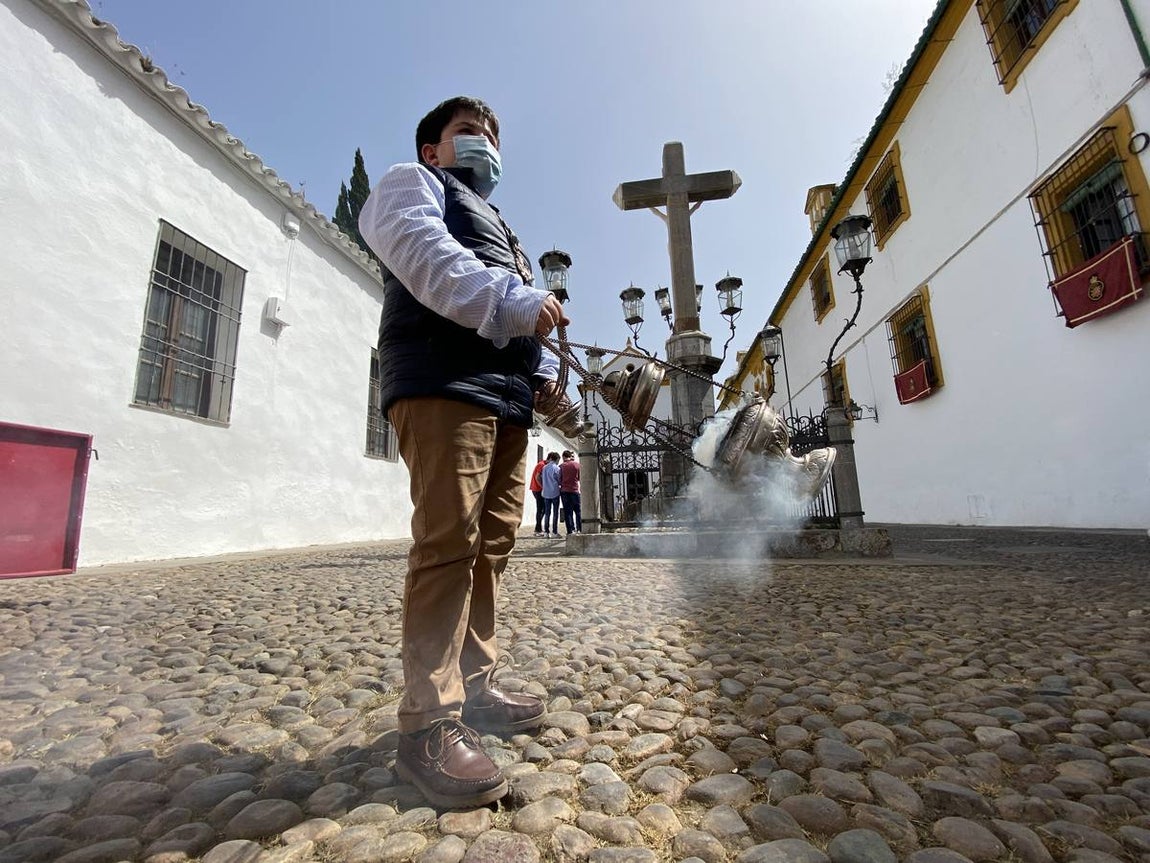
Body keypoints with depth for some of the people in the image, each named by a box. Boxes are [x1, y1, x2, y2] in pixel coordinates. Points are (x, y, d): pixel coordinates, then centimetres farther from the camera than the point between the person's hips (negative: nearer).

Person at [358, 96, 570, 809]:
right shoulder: (413, 183, 17)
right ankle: (430, 727, -7)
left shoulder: (499, 227, 39)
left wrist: (545, 372, 13)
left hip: (507, 400, 9)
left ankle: (475, 688, 17)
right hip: (443, 384, -8)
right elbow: (421, 250, -8)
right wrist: (510, 301, -19)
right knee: (449, 544, -16)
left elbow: (520, 324, 32)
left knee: (493, 547, 6)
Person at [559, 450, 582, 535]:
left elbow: (559, 480, 2)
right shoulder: (577, 464, -1)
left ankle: (570, 531, 1)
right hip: (575, 490, 0)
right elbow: (580, 478, 5)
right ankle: (579, 529, 5)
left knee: (567, 512, 3)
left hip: (564, 491, 1)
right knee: (578, 511, 8)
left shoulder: (561, 466, 0)